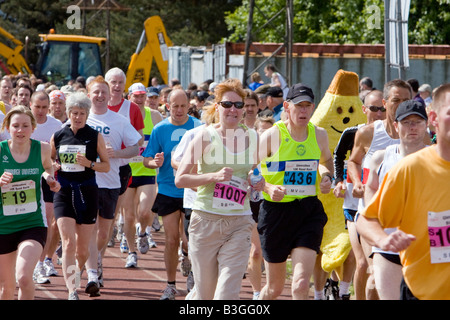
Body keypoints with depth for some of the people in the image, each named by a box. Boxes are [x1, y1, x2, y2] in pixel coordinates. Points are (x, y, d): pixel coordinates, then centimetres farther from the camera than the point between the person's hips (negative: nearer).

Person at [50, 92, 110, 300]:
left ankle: (77, 272, 41)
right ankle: (72, 292, -20)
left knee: (83, 248, 7)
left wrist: (89, 164, -15)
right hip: (64, 192, 0)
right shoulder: (58, 137, 5)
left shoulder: (95, 137, 0)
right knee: (68, 244, -15)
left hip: (87, 192, 0)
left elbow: (106, 166, 3)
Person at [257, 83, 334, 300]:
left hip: (309, 210, 2)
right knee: (275, 288, 10)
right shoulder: (272, 136, -7)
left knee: (301, 285, -16)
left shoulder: (319, 135, 4)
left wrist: (327, 177, 4)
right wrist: (268, 188, -22)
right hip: (276, 211, -2)